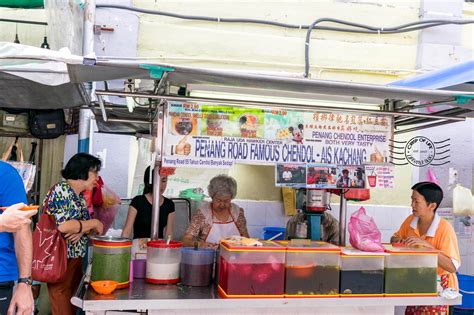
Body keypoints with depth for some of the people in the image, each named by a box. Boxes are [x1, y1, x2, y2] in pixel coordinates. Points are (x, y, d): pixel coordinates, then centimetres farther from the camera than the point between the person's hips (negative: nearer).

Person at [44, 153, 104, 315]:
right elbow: (63, 225, -26)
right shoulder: (61, 190, -14)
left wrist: (82, 230, -10)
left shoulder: (80, 196, 12)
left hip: (76, 259, 9)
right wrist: (93, 223, -14)